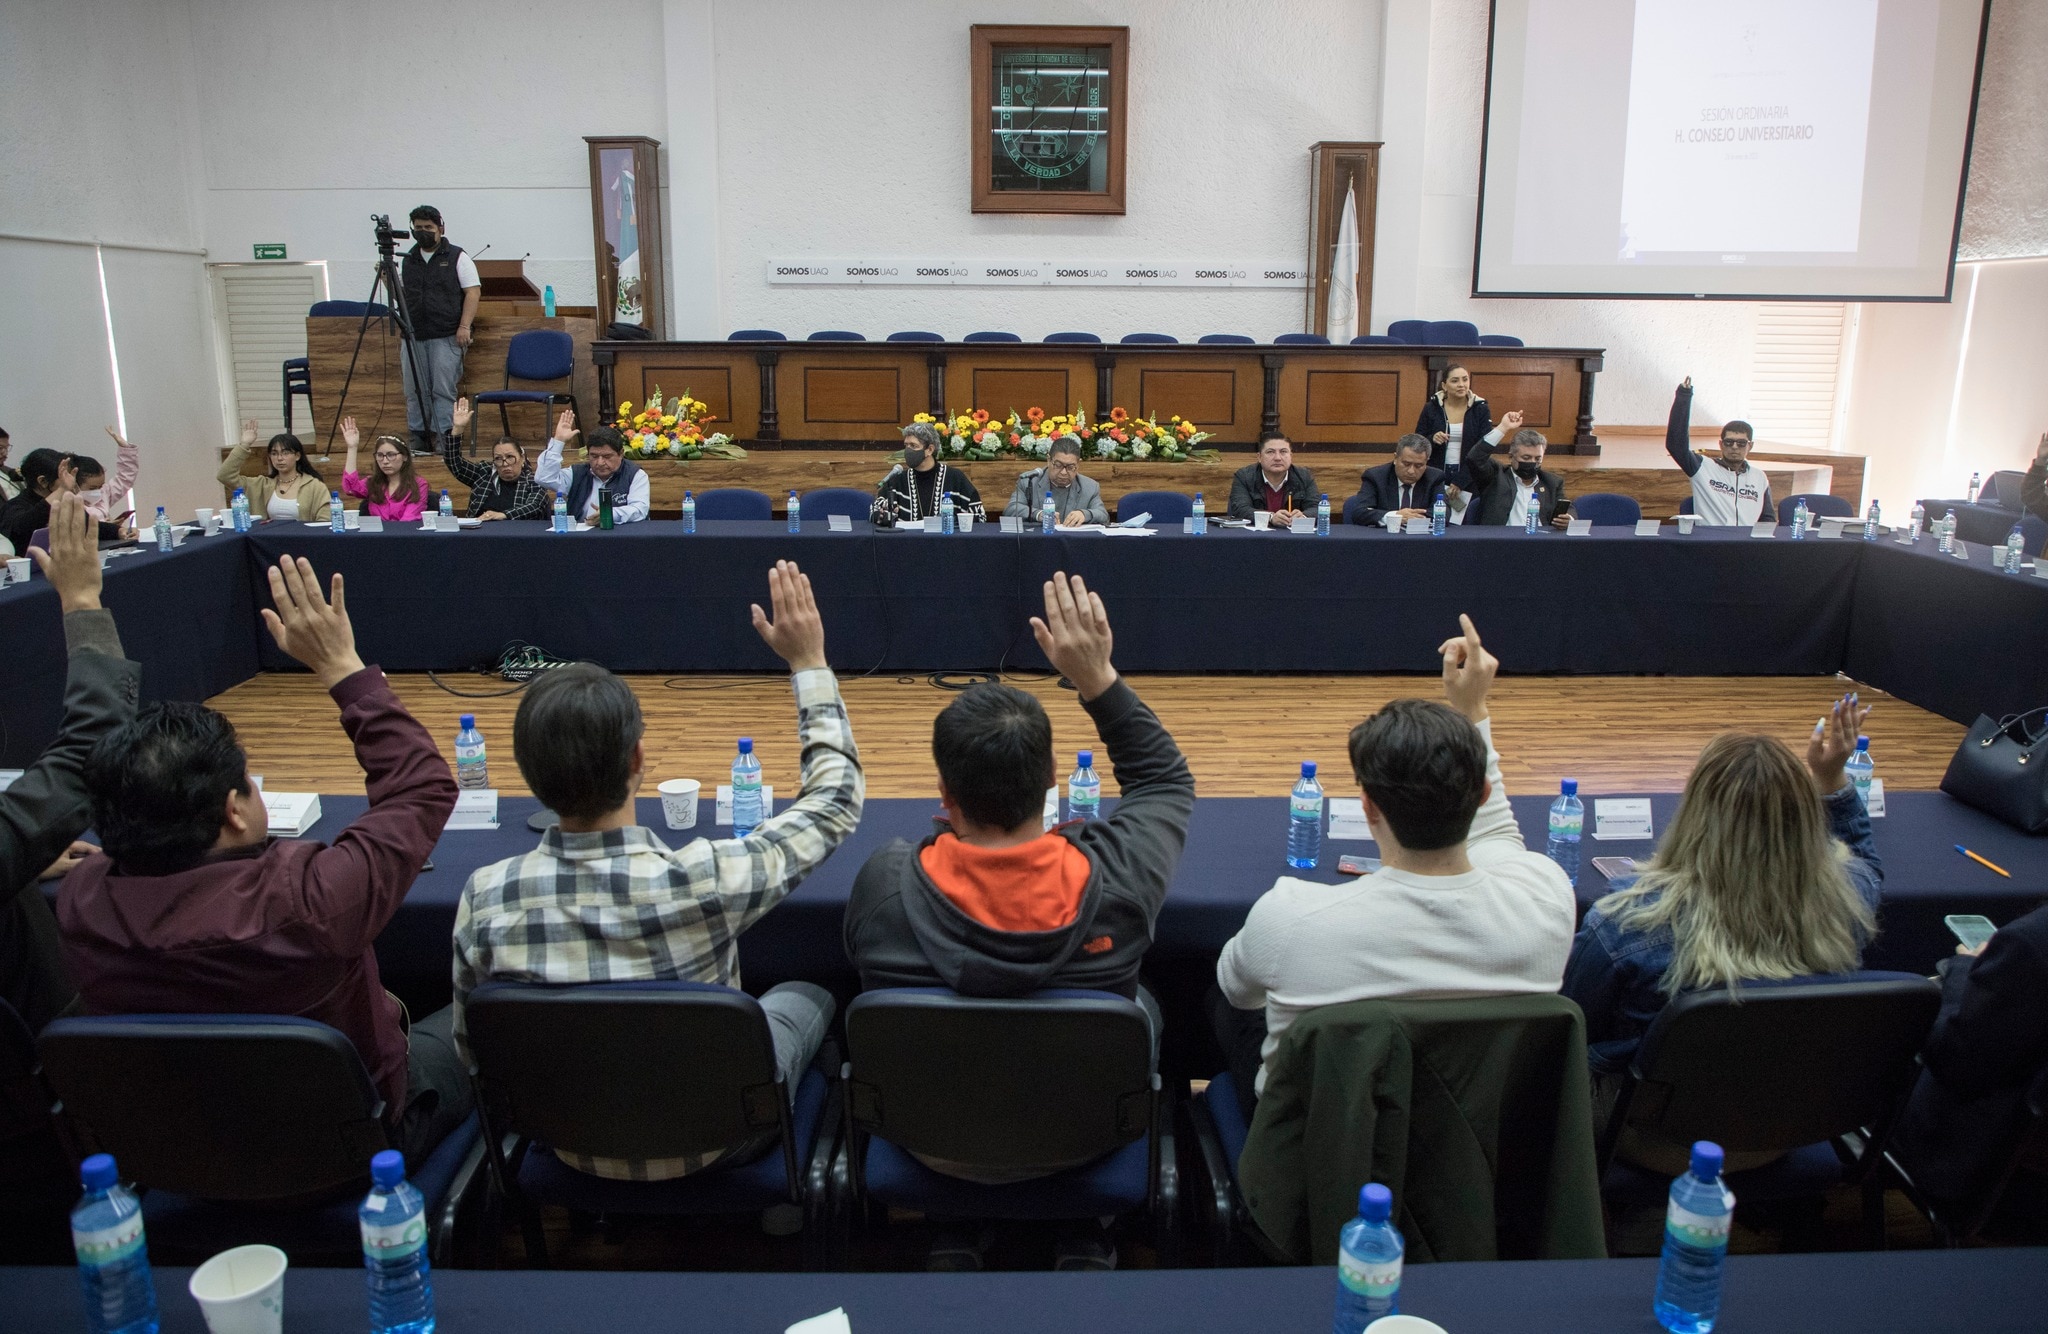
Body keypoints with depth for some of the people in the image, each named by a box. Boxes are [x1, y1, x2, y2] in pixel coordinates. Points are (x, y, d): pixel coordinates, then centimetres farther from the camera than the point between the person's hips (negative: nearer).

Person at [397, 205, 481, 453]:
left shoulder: (457, 257, 2)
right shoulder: (407, 260, 17)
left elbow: (473, 291, -5)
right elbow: (400, 293, 25)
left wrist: (464, 326, -13)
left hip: (446, 337, -5)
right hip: (414, 336, 5)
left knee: (443, 390, -9)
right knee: (414, 391, 5)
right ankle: (419, 440, 12)